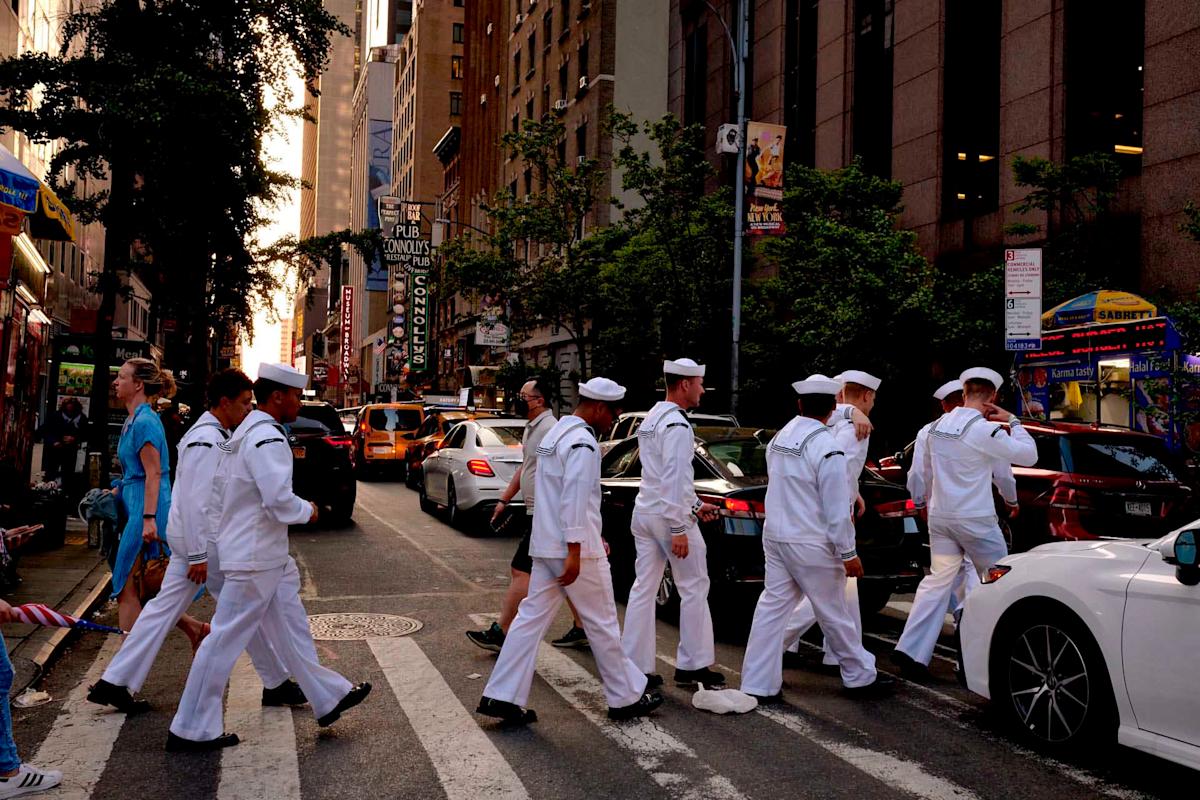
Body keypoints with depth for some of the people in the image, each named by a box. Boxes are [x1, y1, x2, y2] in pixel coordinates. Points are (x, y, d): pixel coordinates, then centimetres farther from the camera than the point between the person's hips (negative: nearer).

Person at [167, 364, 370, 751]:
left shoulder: (243, 433, 12)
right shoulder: (268, 439, -20)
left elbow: (219, 485, 19)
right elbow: (280, 500, -27)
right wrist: (308, 511, -9)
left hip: (268, 557, 11)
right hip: (255, 557, -11)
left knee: (291, 628, 18)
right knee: (226, 639, -2)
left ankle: (328, 698, 29)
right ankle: (190, 730, 8)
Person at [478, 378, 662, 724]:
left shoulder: (556, 432, 16)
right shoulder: (583, 442, -16)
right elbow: (574, 499, -23)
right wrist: (575, 552, -23)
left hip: (545, 547, 9)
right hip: (575, 549, -9)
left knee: (532, 617, 9)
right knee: (602, 624, 3)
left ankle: (501, 696, 7)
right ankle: (626, 697, 16)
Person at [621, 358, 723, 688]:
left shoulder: (652, 419, 15)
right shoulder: (676, 425, -16)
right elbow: (675, 480, -22)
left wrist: (695, 505, 25)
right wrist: (679, 529, -21)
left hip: (644, 512, 9)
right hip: (669, 515, -9)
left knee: (643, 589, 8)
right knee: (694, 589, 4)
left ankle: (635, 668, 11)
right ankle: (692, 666, 11)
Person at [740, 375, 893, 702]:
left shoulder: (779, 438, 6)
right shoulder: (827, 448, -18)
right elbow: (836, 508, -17)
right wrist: (848, 553, -9)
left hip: (775, 537, 7)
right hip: (811, 544, -6)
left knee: (771, 607, 8)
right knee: (833, 613, 8)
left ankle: (757, 685, 8)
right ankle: (860, 675, 26)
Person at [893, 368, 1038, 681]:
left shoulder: (939, 425, 5)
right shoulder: (984, 430, -16)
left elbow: (925, 467, 16)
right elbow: (1028, 456, -12)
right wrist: (1012, 421, -2)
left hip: (939, 516, 6)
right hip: (975, 519, -6)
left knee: (937, 580, 10)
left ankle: (911, 650, 1)